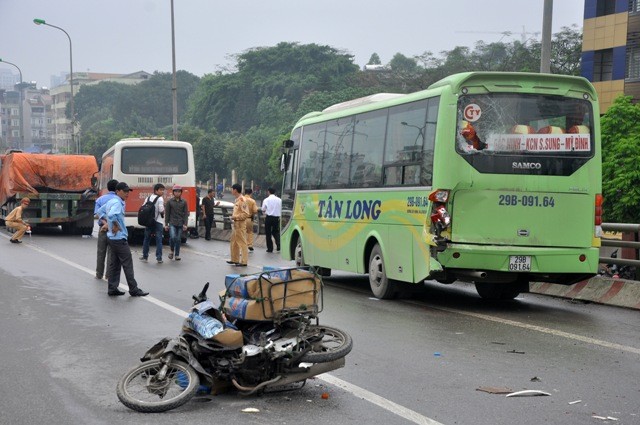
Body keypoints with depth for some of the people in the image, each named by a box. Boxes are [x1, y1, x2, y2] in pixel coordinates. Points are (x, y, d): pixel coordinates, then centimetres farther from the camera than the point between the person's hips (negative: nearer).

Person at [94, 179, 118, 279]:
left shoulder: (100, 199, 5)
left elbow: (97, 214, -5)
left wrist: (105, 223, -14)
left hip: (102, 228, 3)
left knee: (101, 252, 12)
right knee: (111, 253, 3)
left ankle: (99, 274, 18)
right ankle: (109, 275, 5)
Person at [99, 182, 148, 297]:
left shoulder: (111, 201, 12)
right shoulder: (118, 203, -18)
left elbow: (100, 211, 26)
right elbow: (111, 215, -36)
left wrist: (107, 223, 18)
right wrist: (116, 226, -21)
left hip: (112, 238, 10)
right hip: (119, 238, -10)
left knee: (115, 264, 12)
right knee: (127, 264, -4)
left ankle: (112, 289, 14)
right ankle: (133, 289, 1)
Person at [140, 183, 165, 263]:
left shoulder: (148, 198, 7)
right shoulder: (160, 199, -10)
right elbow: (161, 210, -17)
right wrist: (163, 212, 3)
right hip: (158, 221, -5)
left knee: (147, 239, 14)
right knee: (158, 240, -1)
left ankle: (145, 256, 20)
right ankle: (159, 258, -2)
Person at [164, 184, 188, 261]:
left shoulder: (184, 202, 5)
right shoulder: (170, 201, 2)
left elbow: (186, 214, 5)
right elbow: (167, 213, 5)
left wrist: (185, 224, -4)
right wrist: (166, 224, 1)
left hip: (180, 224, 2)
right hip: (172, 223, -2)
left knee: (178, 239, 4)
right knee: (172, 237, -19)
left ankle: (177, 255, 13)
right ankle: (172, 251, 3)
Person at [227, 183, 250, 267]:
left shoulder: (242, 200, -17)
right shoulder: (237, 200, 12)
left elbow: (246, 214, -21)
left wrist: (236, 217, -20)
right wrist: (233, 217, 11)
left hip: (240, 224, -10)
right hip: (235, 223, 10)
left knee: (242, 243, -5)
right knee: (234, 242, 16)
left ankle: (244, 261, -1)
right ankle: (235, 259, 25)